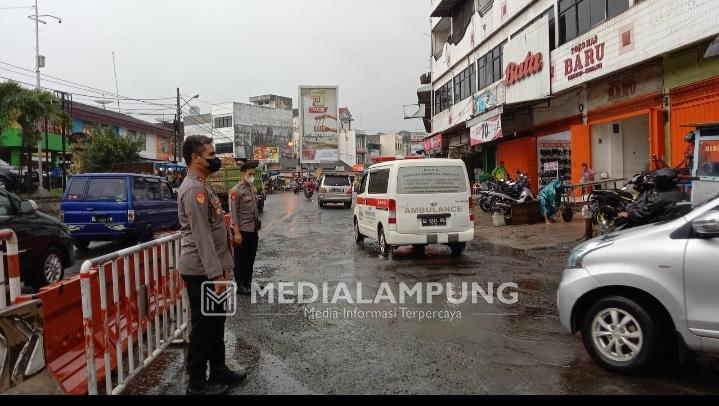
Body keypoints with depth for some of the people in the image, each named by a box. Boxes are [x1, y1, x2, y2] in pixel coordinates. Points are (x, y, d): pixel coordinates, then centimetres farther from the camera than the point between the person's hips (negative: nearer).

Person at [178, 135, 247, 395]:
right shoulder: (194, 189, -19)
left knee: (215, 322, 18)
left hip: (209, 269, 10)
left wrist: (222, 267, 19)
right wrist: (216, 273, -24)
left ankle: (219, 371, 31)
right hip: (201, 271, -10)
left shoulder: (202, 186, 14)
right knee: (202, 326, 2)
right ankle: (197, 383, 15)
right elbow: (201, 236, -24)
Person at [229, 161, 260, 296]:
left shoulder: (253, 189, 10)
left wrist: (257, 225, 14)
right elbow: (233, 213, -15)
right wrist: (236, 232, -19)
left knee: (251, 257, 15)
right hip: (242, 230, -7)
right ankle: (241, 286, 13)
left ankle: (248, 283, 26)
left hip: (253, 230, 7)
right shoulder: (236, 191, -13)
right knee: (241, 259, 4)